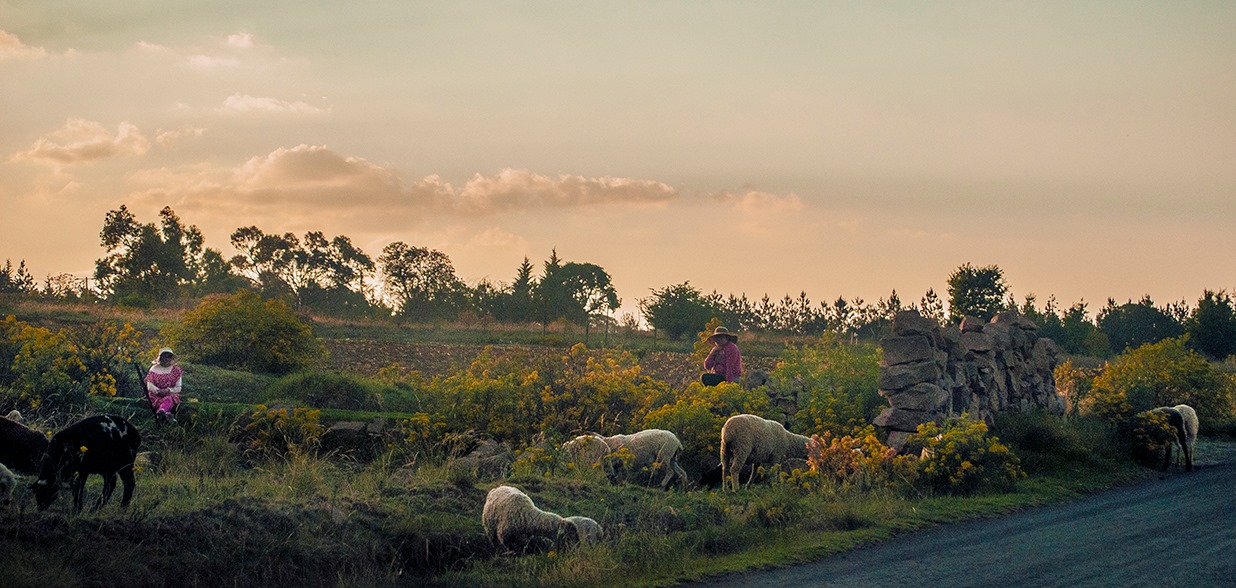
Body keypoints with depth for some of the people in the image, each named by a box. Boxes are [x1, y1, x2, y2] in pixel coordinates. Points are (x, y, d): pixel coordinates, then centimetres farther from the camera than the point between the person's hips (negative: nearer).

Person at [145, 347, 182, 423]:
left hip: (171, 394, -1)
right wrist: (159, 391, -19)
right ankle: (167, 413, -63)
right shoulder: (154, 369, 10)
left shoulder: (176, 370, 11)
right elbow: (150, 386, 0)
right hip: (156, 396, 1)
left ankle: (160, 412, -67)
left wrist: (169, 390, -16)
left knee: (169, 399, -38)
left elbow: (178, 388, 4)